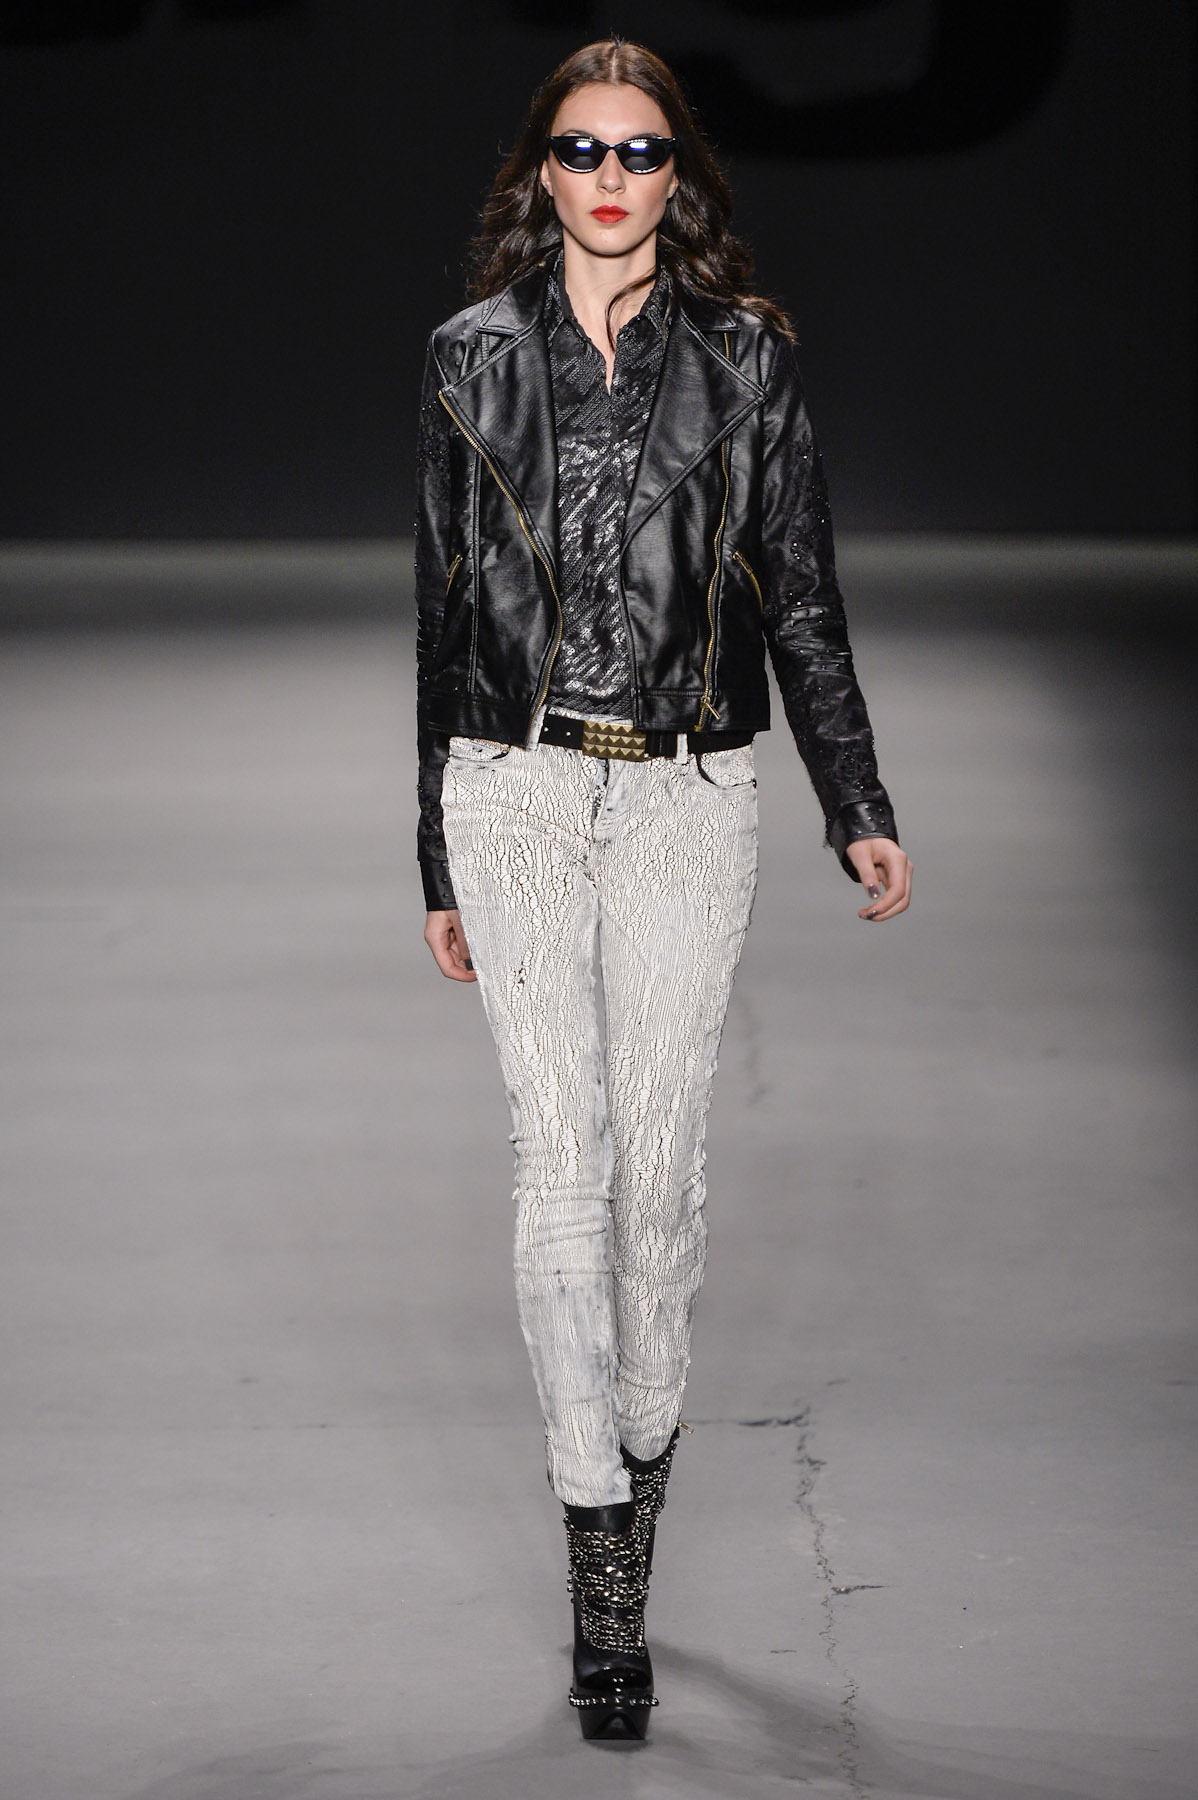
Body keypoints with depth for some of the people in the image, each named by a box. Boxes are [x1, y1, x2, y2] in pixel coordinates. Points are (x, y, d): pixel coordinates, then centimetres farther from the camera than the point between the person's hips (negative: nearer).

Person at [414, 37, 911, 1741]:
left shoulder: (746, 353, 5)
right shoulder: (475, 357, 7)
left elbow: (801, 594, 7)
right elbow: (445, 608, 10)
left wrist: (859, 810, 0)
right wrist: (440, 862, 11)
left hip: (688, 797, 0)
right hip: (518, 787, 0)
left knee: (659, 1164, 1)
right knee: (562, 1160, -6)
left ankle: (641, 1455, 20)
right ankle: (604, 1559, -6)